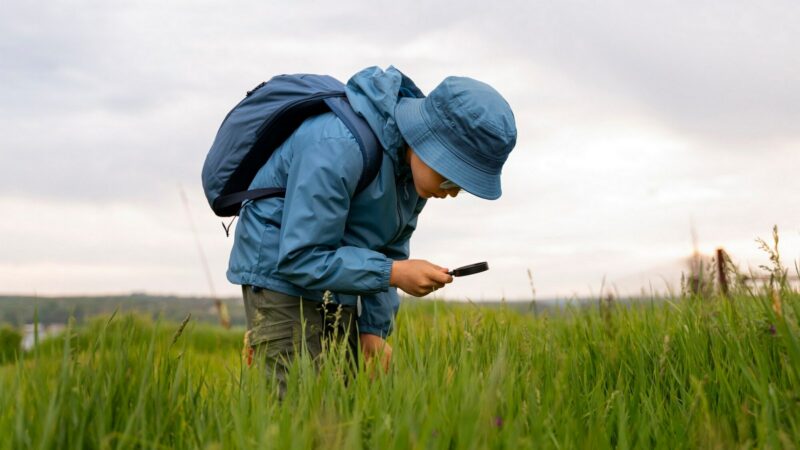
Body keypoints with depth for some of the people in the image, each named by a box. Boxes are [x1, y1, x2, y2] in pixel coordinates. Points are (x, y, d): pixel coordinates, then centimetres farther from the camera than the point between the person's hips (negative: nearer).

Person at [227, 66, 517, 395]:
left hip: (336, 288, 8)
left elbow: (389, 248, 6)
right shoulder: (338, 148, -29)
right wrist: (394, 273, -29)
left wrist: (374, 328, -1)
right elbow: (300, 258, -26)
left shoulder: (416, 162, -3)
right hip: (281, 275, -7)